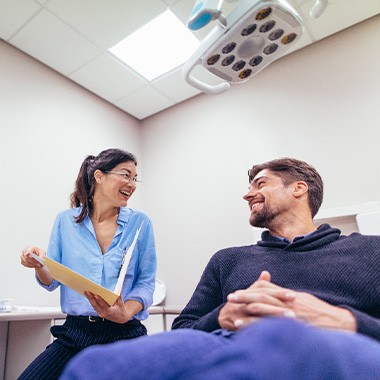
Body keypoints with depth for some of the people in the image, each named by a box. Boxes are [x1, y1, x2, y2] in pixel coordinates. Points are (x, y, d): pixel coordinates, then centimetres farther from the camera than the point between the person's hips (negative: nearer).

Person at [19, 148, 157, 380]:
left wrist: (126, 313, -21)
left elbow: (146, 283, -2)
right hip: (74, 333, 2)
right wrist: (39, 266, -15)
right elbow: (52, 282, 7)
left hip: (124, 334, -1)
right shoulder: (66, 221, 2)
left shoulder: (140, 222, -3)